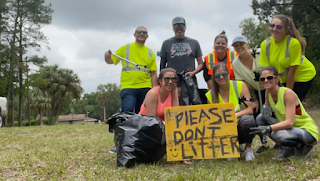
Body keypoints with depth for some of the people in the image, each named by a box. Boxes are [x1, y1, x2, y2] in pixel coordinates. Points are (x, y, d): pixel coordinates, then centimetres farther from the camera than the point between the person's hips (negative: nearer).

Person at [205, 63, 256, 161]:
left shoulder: (240, 85, -7)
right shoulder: (211, 95, -2)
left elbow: (250, 109, -12)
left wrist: (236, 115, -30)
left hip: (241, 127, -1)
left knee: (246, 119, -35)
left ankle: (248, 148, -5)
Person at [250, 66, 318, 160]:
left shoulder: (287, 93, -23)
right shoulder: (268, 93, -2)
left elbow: (289, 122, -32)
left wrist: (268, 128, -43)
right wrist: (266, 110, -17)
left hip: (308, 131, -8)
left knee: (278, 134, -36)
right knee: (260, 118, -8)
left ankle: (302, 147, -3)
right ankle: (286, 148, 0)